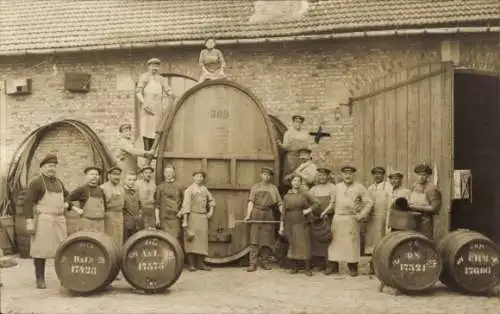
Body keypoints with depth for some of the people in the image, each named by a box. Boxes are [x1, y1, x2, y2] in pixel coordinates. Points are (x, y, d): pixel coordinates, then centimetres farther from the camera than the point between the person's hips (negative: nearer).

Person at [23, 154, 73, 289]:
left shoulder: (58, 182, 14)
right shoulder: (36, 182, -6)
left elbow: (67, 196, 28)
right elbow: (28, 203, -11)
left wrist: (67, 204, 6)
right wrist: (29, 222, -18)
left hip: (59, 220, 6)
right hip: (43, 220, -6)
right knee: (41, 250, -1)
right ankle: (40, 279, 7)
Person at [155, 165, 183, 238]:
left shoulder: (178, 187, 8)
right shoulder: (160, 187, 7)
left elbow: (182, 203, 9)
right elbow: (157, 204, 6)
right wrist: (157, 218, -1)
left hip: (175, 218, 0)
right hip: (164, 218, 0)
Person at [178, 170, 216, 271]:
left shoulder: (204, 189, 13)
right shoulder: (189, 190, -3)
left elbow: (211, 200, 28)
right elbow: (186, 205, -9)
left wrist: (211, 211, 14)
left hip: (203, 217, 5)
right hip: (193, 216, -5)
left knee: (202, 239, 3)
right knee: (191, 240, -6)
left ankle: (200, 263, 9)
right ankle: (191, 264, -2)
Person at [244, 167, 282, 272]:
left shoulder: (273, 188, 12)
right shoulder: (255, 187, 11)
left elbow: (279, 204, 7)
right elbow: (251, 201, 2)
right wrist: (248, 215, -10)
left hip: (268, 216, 2)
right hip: (256, 215, -1)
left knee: (267, 240, 3)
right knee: (254, 240, -7)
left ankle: (264, 262, 14)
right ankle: (253, 264, -9)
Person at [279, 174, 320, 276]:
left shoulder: (305, 194, 2)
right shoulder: (286, 196, 8)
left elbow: (316, 203, 0)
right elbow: (283, 212, 8)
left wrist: (308, 210, -12)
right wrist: (282, 226, 5)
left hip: (302, 223, -2)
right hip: (290, 224, 2)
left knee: (304, 245, -6)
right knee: (292, 245, 5)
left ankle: (308, 269, -2)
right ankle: (294, 267, 15)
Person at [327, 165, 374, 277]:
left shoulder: (359, 187, 3)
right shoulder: (337, 187, 12)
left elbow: (369, 202, 1)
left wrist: (362, 215, -5)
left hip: (351, 219, -3)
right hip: (337, 218, 3)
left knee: (351, 244, -2)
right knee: (334, 243, 2)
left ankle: (353, 269, 7)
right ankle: (333, 268, 11)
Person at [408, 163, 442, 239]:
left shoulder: (431, 189, -11)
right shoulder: (414, 186, 10)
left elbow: (435, 208, -15)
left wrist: (418, 207, -18)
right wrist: (408, 204, 5)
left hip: (425, 221, -6)